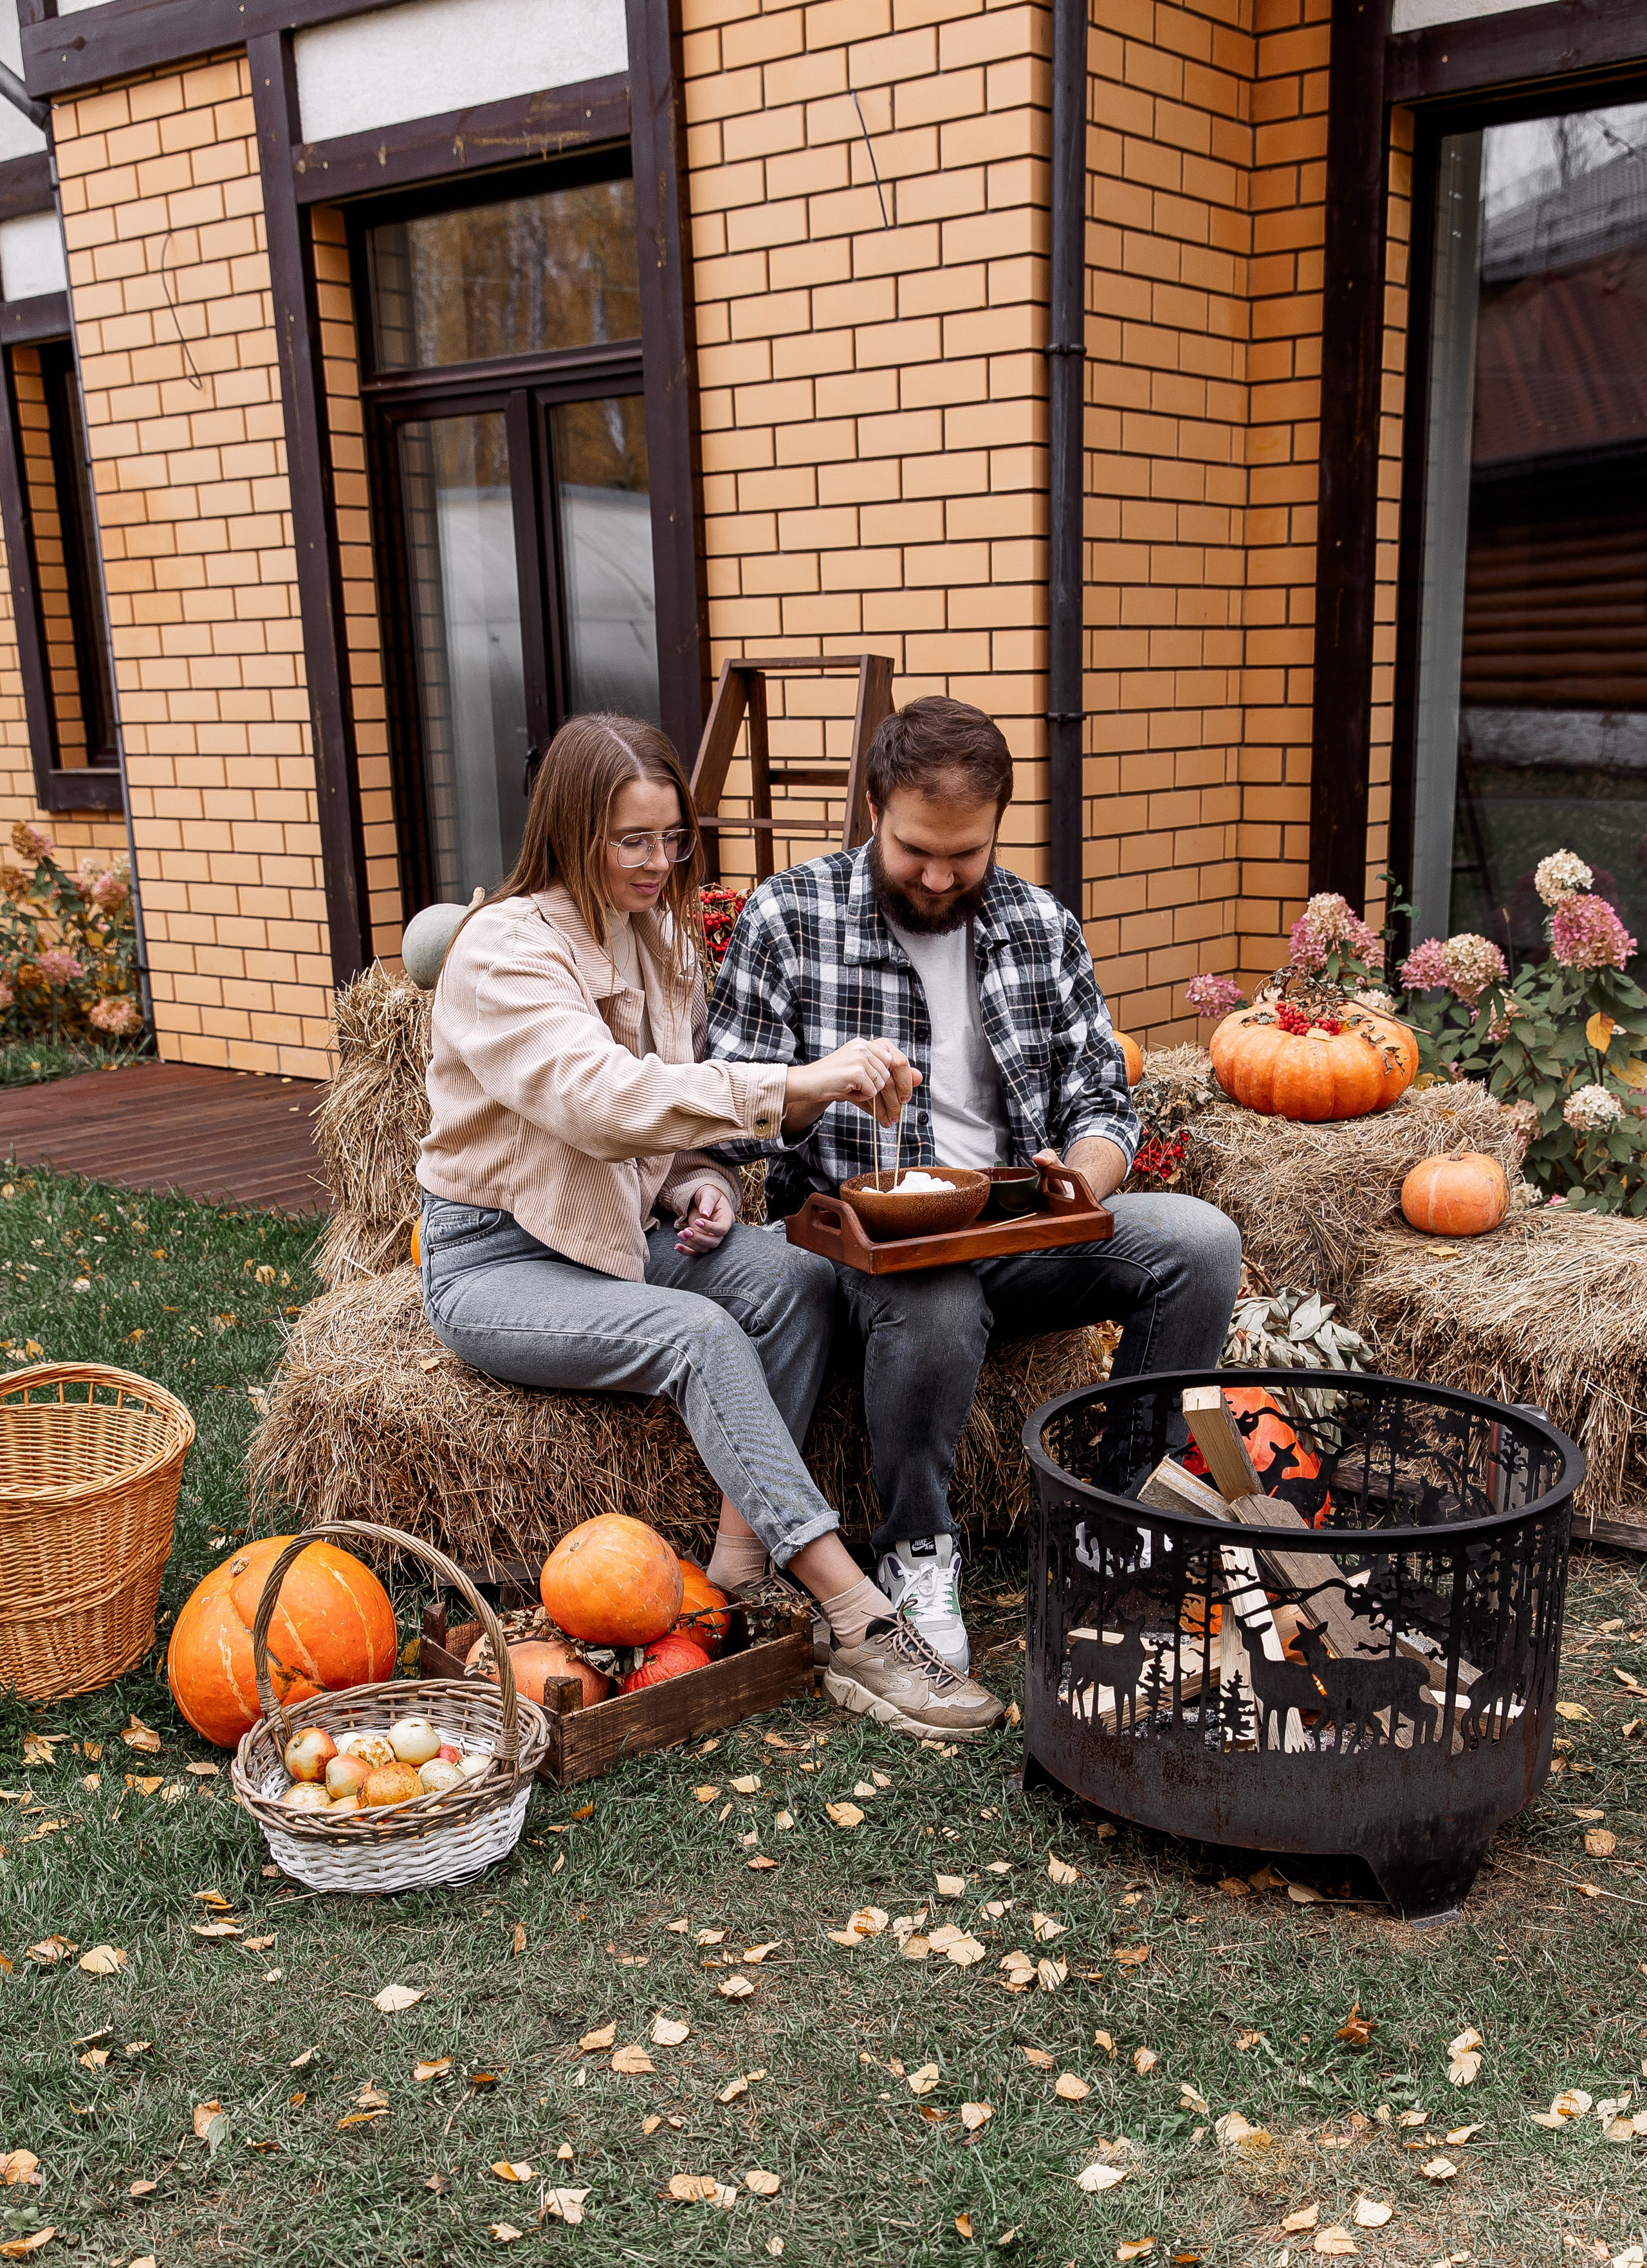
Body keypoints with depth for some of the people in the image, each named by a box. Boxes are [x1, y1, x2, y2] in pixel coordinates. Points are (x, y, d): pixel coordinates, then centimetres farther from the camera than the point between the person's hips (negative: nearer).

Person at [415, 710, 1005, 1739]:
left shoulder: (665, 940, 7)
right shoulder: (505, 951, -18)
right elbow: (598, 1097, -36)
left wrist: (699, 1182, -6)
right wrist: (792, 1085, -43)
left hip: (625, 1228, 7)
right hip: (493, 1258, -7)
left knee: (799, 1283, -22)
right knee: (695, 1332, -33)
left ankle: (741, 1572, -23)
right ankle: (863, 1625, -35)